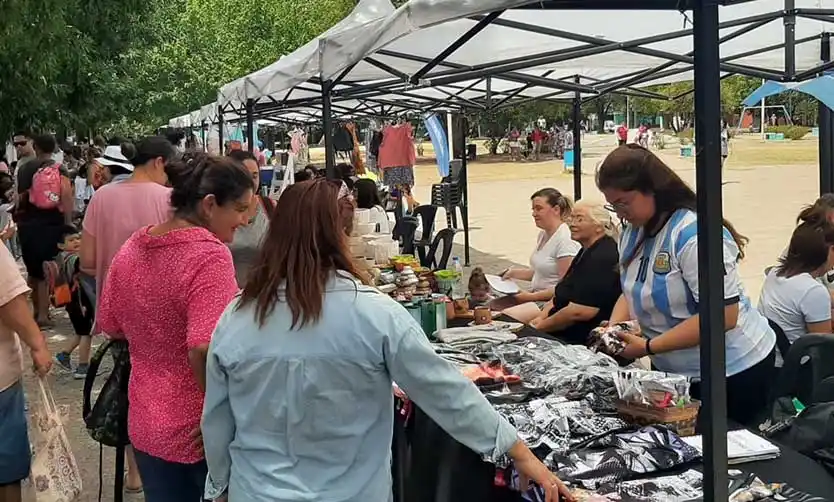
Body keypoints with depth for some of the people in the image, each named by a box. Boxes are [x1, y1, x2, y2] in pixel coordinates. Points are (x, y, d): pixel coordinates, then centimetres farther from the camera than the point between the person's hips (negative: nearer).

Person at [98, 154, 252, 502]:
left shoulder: (131, 248, 1)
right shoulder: (209, 255, -23)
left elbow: (111, 326, 13)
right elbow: (203, 351, -31)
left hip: (146, 425, 7)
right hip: (200, 433, -6)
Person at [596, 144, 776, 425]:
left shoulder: (694, 234, -25)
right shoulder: (633, 232, 1)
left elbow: (723, 316, -28)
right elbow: (633, 291, 13)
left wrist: (648, 347, -28)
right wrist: (613, 328, -8)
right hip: (673, 371, 8)